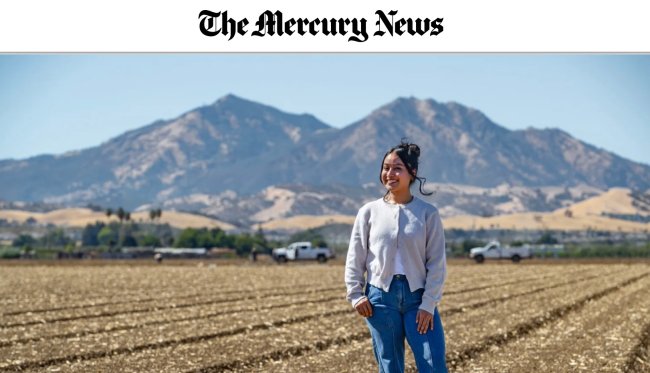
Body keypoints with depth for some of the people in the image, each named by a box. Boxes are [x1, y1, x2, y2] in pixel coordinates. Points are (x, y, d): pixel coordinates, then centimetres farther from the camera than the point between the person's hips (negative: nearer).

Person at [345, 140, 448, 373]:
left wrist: (428, 304, -6)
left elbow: (437, 263, 0)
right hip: (381, 297, 1)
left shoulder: (428, 213, 1)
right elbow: (355, 259, 8)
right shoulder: (369, 212, 5)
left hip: (417, 297, -1)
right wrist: (356, 295, -1)